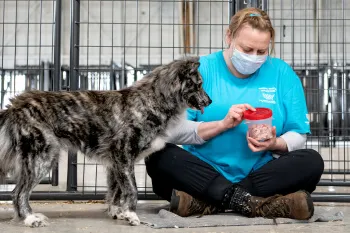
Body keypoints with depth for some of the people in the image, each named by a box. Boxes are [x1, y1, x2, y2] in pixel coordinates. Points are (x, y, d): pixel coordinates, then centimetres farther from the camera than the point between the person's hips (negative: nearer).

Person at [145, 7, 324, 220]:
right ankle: (254, 204, -34)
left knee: (312, 162, -24)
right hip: (205, 174, -1)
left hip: (260, 175, 2)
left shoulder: (282, 73, 4)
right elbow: (172, 131, -10)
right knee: (159, 157, -27)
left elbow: (298, 136, 4)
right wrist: (222, 124, -22)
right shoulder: (200, 70, -2)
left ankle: (207, 202, -29)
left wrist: (275, 144, -18)